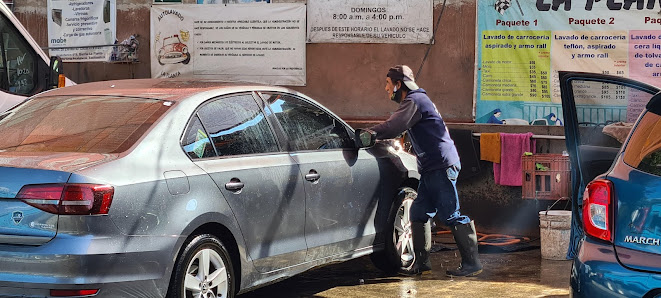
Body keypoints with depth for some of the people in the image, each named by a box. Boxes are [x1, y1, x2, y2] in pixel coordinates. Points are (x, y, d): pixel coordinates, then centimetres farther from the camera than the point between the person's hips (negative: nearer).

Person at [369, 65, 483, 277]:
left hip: (442, 166, -11)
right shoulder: (413, 101, 22)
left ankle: (472, 263, -6)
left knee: (451, 216, -9)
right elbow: (396, 128, 21)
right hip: (430, 169, 11)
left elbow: (393, 128, -21)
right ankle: (421, 262, 15)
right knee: (419, 213, 10)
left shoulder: (415, 101, -11)